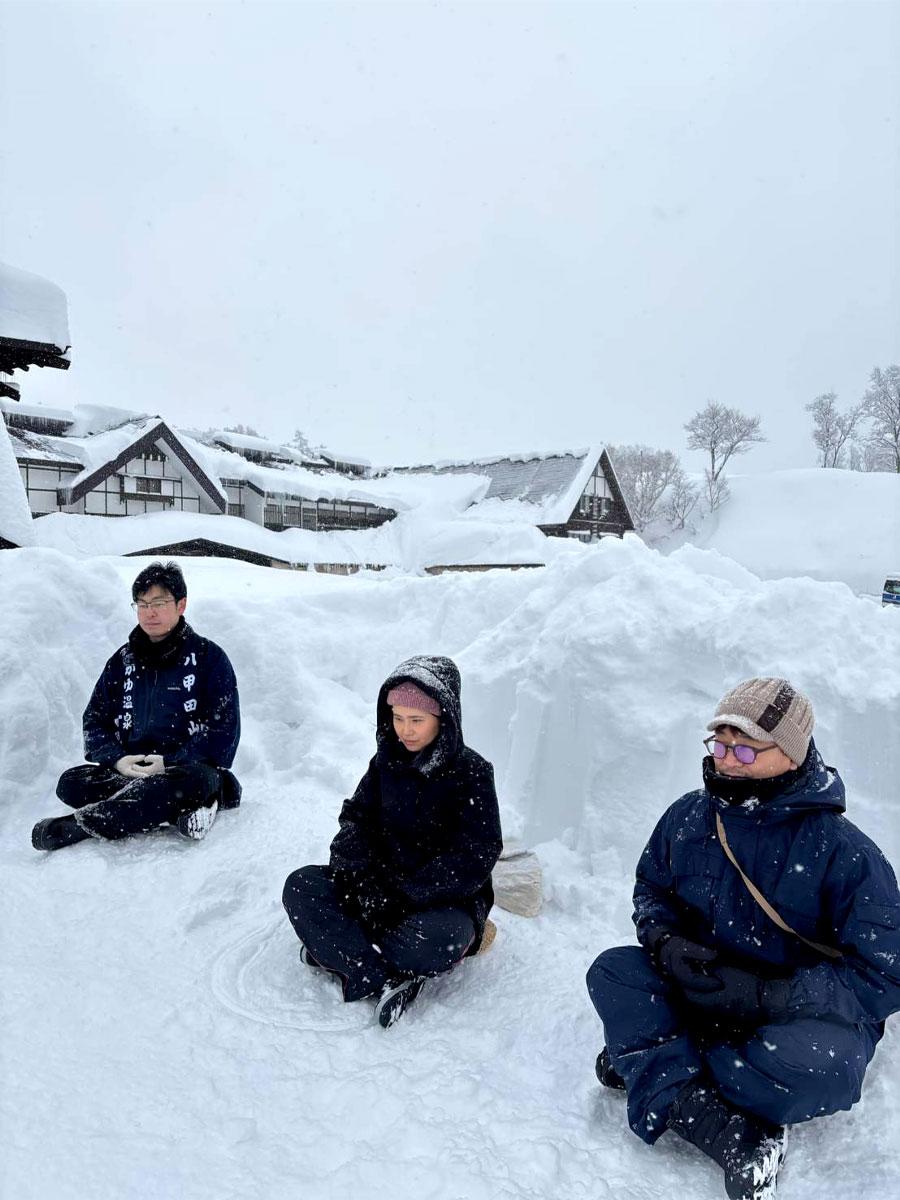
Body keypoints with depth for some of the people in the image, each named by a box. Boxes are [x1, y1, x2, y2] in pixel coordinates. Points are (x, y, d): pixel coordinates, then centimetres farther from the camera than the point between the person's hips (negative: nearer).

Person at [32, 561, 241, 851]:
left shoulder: (208, 657, 0)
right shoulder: (122, 661, 14)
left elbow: (224, 729, -6)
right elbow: (95, 720, 13)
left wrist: (170, 763, -17)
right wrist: (116, 759, -8)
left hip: (187, 768, -4)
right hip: (128, 771, 5)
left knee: (196, 779, -39)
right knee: (70, 784, -22)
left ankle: (79, 825, -33)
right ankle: (181, 806, -27)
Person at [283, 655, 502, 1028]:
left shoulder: (472, 773, -13)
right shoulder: (387, 759, 3)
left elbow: (475, 857, -17)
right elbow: (356, 816, 4)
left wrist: (407, 894, -23)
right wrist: (359, 874, -15)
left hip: (445, 899, -5)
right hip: (381, 888, 5)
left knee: (441, 939, -38)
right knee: (301, 886, -16)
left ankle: (339, 950, -17)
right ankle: (386, 978, -26)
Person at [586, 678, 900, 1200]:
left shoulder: (844, 851, -19)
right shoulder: (687, 817, -5)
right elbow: (651, 891, 9)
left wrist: (764, 995, -26)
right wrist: (666, 942, -15)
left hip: (806, 1016, -4)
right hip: (701, 994, 4)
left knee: (818, 1062, -37)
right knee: (613, 971, -18)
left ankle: (648, 1063, -16)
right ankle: (724, 1132, -29)